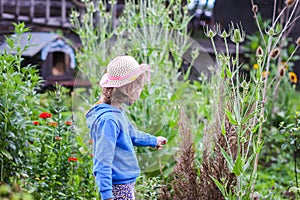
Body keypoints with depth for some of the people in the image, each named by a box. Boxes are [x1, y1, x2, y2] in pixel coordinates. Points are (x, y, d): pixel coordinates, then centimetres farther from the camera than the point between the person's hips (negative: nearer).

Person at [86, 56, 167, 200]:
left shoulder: (117, 111, 7)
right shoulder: (108, 119, -24)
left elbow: (131, 134, 27)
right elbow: (102, 161, -26)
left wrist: (153, 141, 44)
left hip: (126, 184, 10)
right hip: (119, 187, -10)